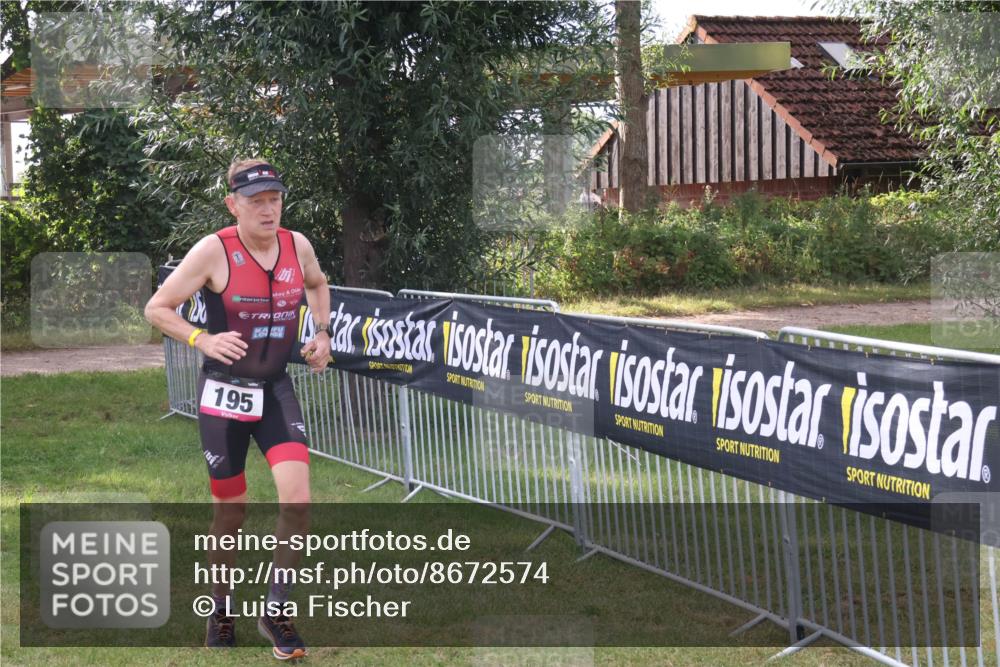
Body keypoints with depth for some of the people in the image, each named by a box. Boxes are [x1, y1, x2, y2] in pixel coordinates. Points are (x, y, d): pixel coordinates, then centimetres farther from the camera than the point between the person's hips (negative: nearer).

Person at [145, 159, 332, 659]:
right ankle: (222, 606, 31)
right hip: (224, 391, -3)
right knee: (231, 510, 7)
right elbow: (156, 309, -10)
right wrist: (203, 340, -25)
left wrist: (322, 332, 8)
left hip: (276, 390, 3)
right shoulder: (214, 251, -15)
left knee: (297, 500, -14)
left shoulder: (297, 246, -2)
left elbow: (317, 284, 22)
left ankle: (275, 609, 2)